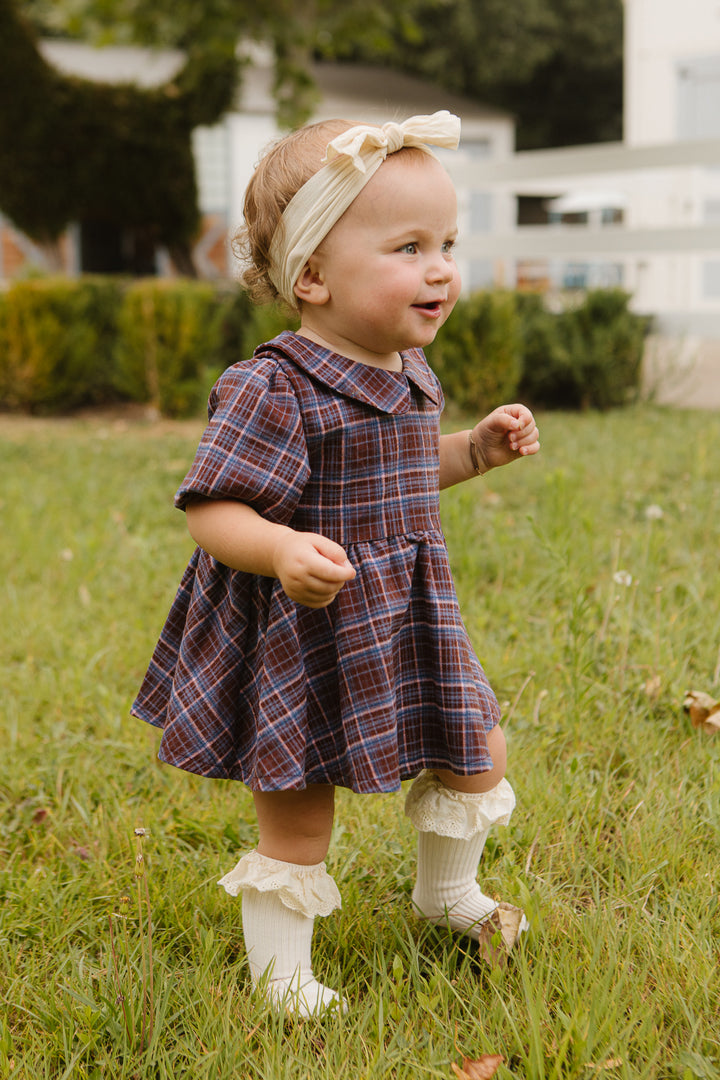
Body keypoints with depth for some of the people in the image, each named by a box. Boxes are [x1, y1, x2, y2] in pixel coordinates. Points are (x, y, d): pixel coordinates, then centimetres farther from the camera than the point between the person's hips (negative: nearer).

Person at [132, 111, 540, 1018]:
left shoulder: (408, 377, 6)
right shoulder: (273, 390, -22)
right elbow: (211, 511, -25)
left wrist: (480, 448, 11)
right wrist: (283, 549, -43)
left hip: (408, 626, 8)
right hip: (301, 636, -8)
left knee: (476, 754, 17)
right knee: (296, 815, 5)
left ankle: (447, 893, 44)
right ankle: (279, 971, 28)